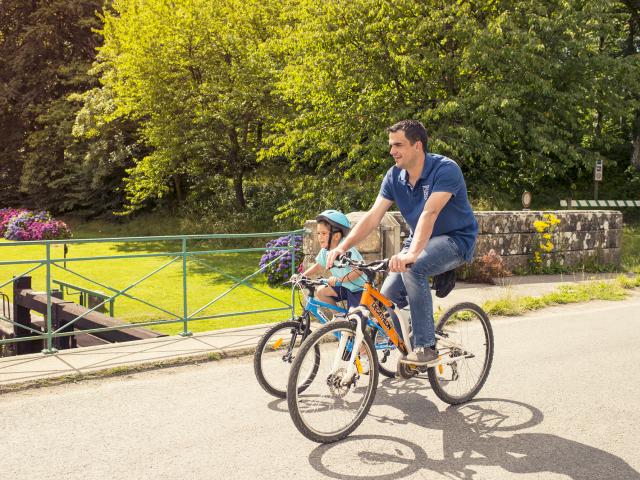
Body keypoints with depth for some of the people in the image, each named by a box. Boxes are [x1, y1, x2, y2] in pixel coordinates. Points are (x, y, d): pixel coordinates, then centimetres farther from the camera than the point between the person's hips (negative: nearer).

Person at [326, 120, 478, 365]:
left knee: (413, 269, -35)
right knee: (387, 298, -9)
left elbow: (429, 213, -37)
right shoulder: (394, 176, -4)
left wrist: (412, 253, -51)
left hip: (456, 238, -6)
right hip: (421, 241, 7)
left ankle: (426, 347, -23)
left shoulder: (445, 169, -23)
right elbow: (373, 215, -11)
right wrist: (343, 245, -24)